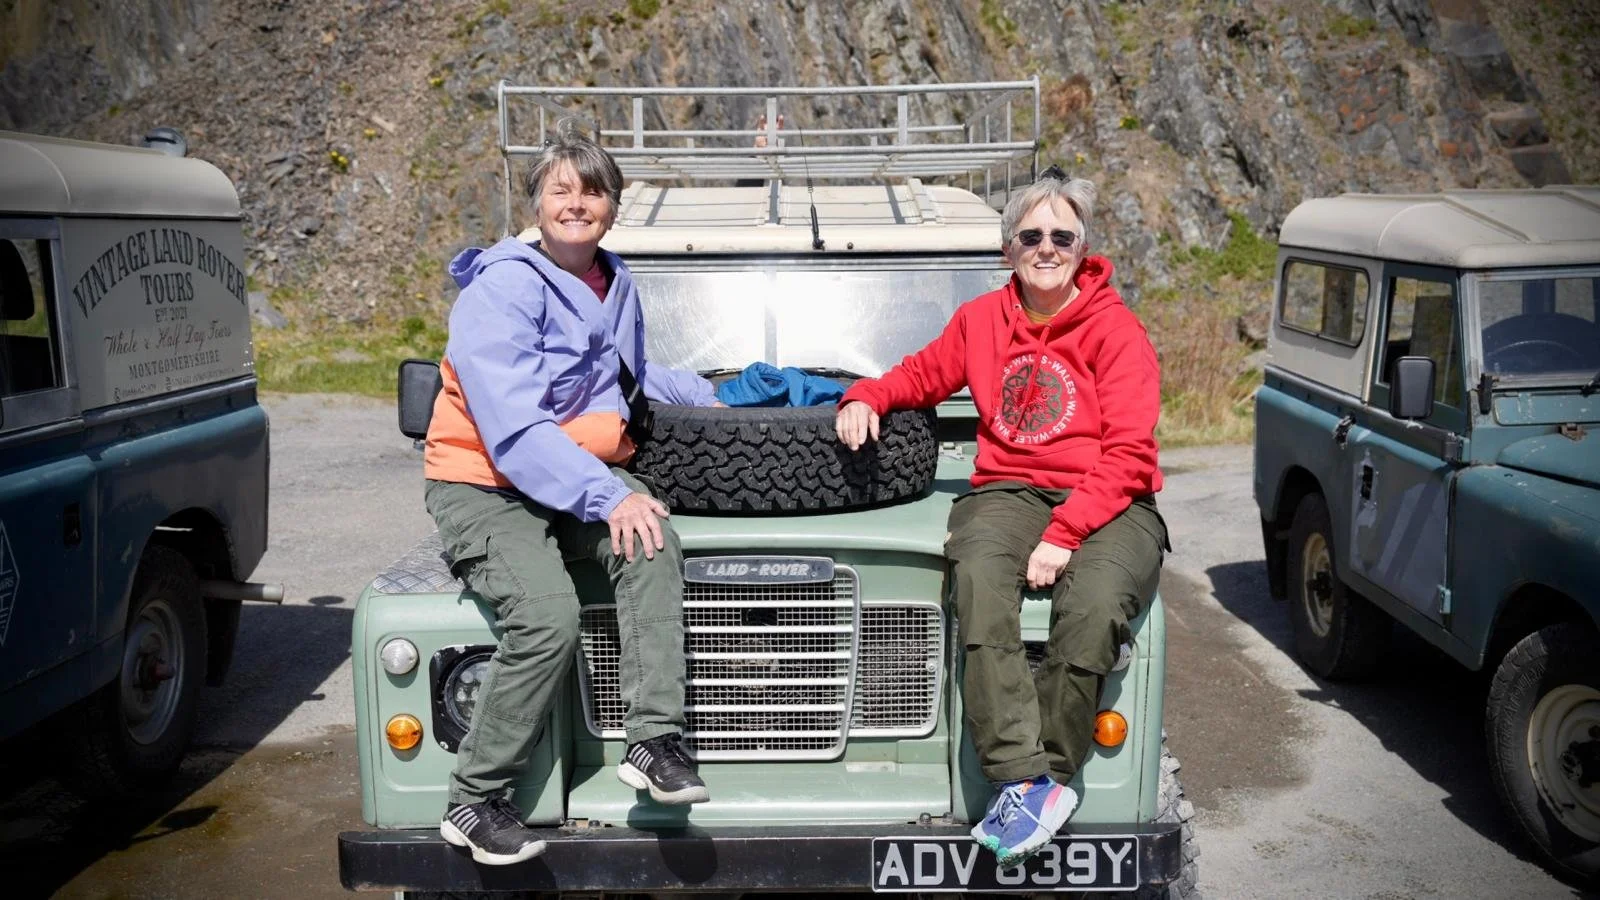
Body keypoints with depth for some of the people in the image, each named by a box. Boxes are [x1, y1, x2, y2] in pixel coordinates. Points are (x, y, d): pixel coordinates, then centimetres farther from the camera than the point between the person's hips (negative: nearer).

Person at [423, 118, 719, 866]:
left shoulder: (616, 285, 10)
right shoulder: (501, 290, -15)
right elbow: (514, 433, -26)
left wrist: (703, 397, 20)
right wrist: (606, 498, -33)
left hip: (582, 476, 6)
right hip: (484, 486, -6)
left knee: (652, 544, -27)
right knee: (548, 614, -30)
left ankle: (653, 740, -24)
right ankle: (475, 800, -11)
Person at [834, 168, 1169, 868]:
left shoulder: (1117, 330, -2)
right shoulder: (981, 320, 13)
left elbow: (1129, 456, -9)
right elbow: (923, 373, 28)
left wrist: (1064, 536, -20)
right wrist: (865, 396, 6)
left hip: (1108, 503, -2)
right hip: (1008, 491, 3)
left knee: (1093, 604, -35)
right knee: (978, 577, -33)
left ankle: (1046, 778, -19)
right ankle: (1027, 781, -32)